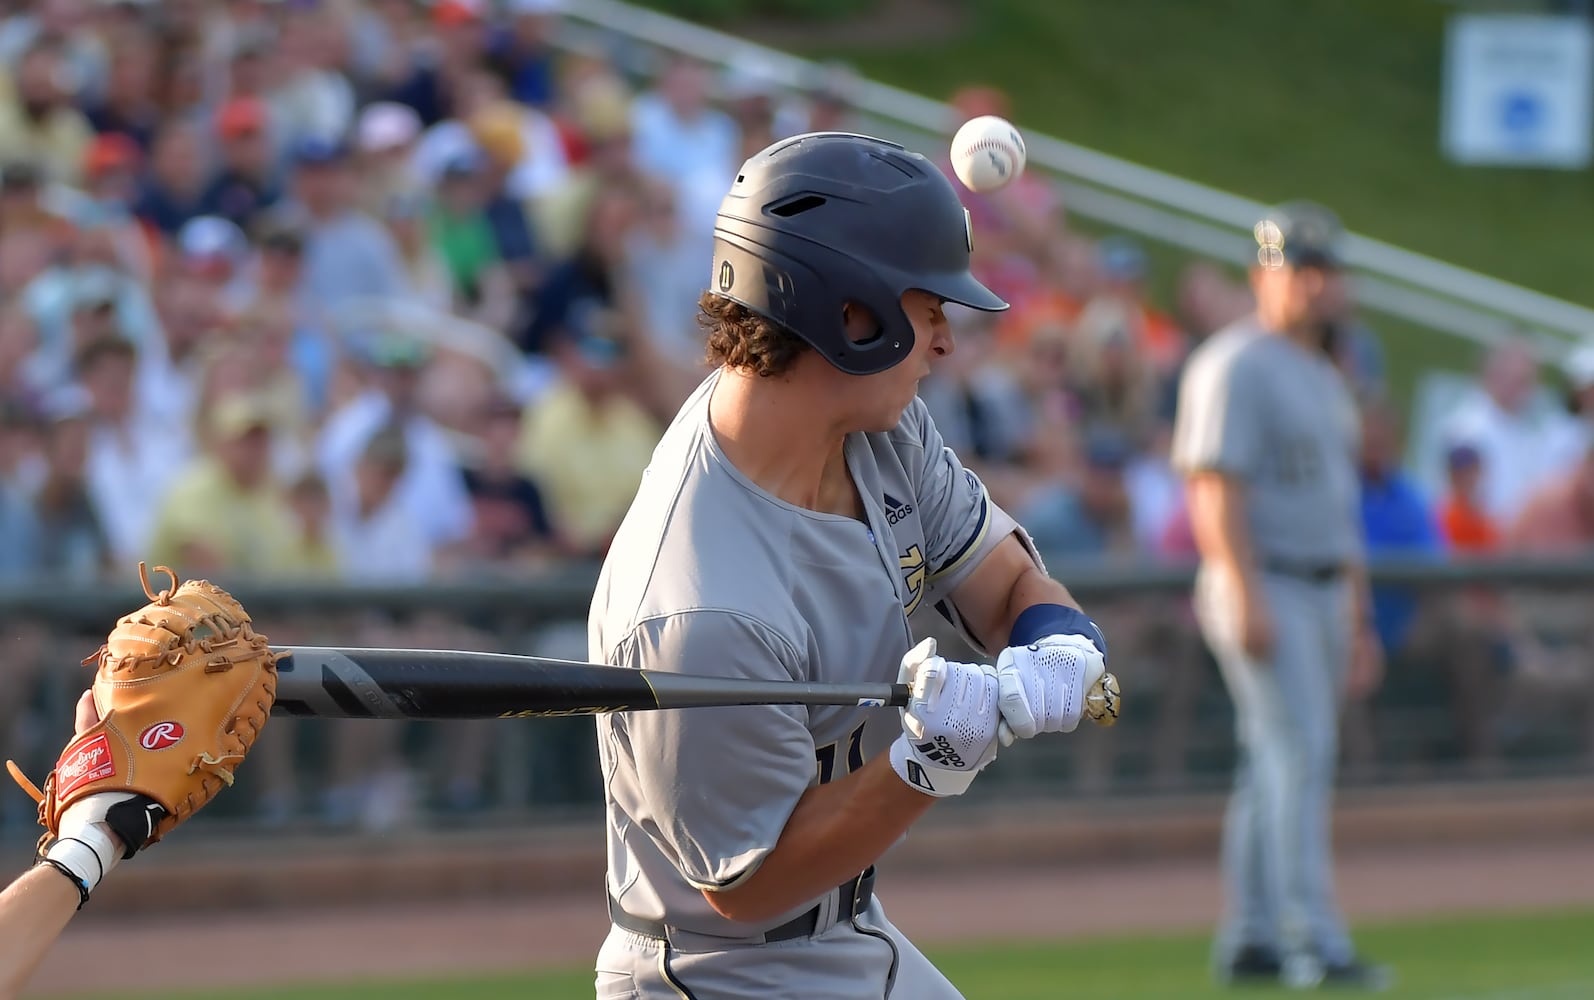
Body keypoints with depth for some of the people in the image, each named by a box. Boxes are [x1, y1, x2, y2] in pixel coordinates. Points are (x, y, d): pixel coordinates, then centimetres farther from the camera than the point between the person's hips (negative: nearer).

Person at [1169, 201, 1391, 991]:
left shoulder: (1324, 377, 19)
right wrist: (1246, 598, -26)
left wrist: (1360, 621, 21)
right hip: (1263, 590, -9)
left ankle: (1248, 941, 14)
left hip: (1322, 592, 9)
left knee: (1279, 763, 10)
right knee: (1297, 754, -15)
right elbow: (1216, 486, -18)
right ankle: (1314, 945, -19)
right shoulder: (1234, 366, -10)